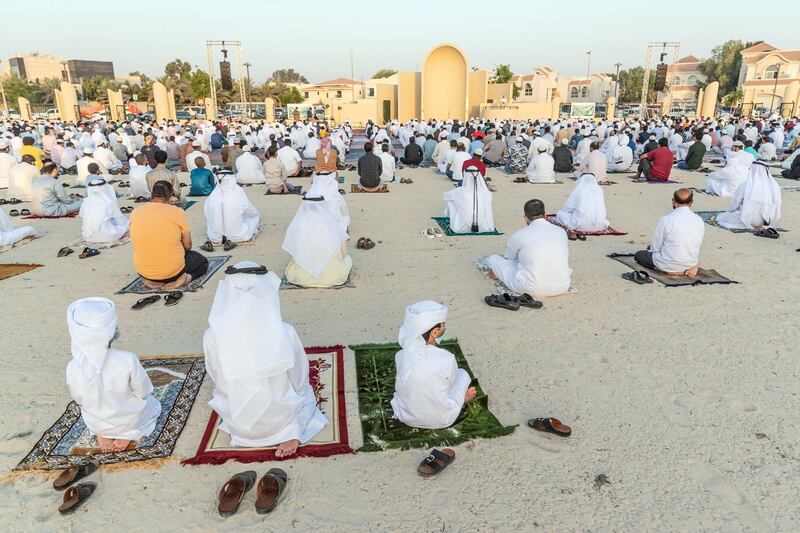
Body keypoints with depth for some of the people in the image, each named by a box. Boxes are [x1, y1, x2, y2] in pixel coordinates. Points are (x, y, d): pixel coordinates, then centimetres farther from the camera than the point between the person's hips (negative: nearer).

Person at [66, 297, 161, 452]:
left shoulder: (72, 368, -25)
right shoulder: (128, 360, -34)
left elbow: (79, 400, -7)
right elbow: (143, 392, -18)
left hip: (95, 424, 3)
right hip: (129, 420, -3)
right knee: (153, 404, 31)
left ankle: (101, 434, 14)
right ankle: (127, 435, 9)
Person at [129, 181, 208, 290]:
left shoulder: (135, 212, -4)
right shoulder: (177, 212, -17)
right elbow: (187, 246, -8)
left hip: (143, 272, 5)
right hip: (172, 271, -5)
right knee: (203, 261, 24)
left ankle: (151, 280, 10)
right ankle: (178, 280, -5)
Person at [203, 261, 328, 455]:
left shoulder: (212, 337, -22)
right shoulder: (285, 332, -25)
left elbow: (216, 378, -4)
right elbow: (300, 377, -8)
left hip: (238, 424, 4)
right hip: (277, 419, -4)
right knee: (305, 389, 28)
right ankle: (292, 432, 5)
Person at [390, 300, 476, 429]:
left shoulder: (400, 356, -18)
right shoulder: (447, 359, -25)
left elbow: (399, 387, -1)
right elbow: (452, 384, -6)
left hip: (406, 417, 2)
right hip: (441, 420, -2)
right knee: (462, 373, 16)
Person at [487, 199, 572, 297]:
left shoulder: (520, 235, -6)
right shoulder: (561, 231, 6)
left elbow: (509, 258, 15)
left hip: (532, 289, -4)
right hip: (562, 288, 5)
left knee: (493, 259, 11)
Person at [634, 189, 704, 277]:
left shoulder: (666, 219, -19)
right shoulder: (700, 221, -4)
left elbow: (655, 247, -11)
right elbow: (698, 246, 5)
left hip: (669, 266, -6)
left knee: (639, 254, 16)